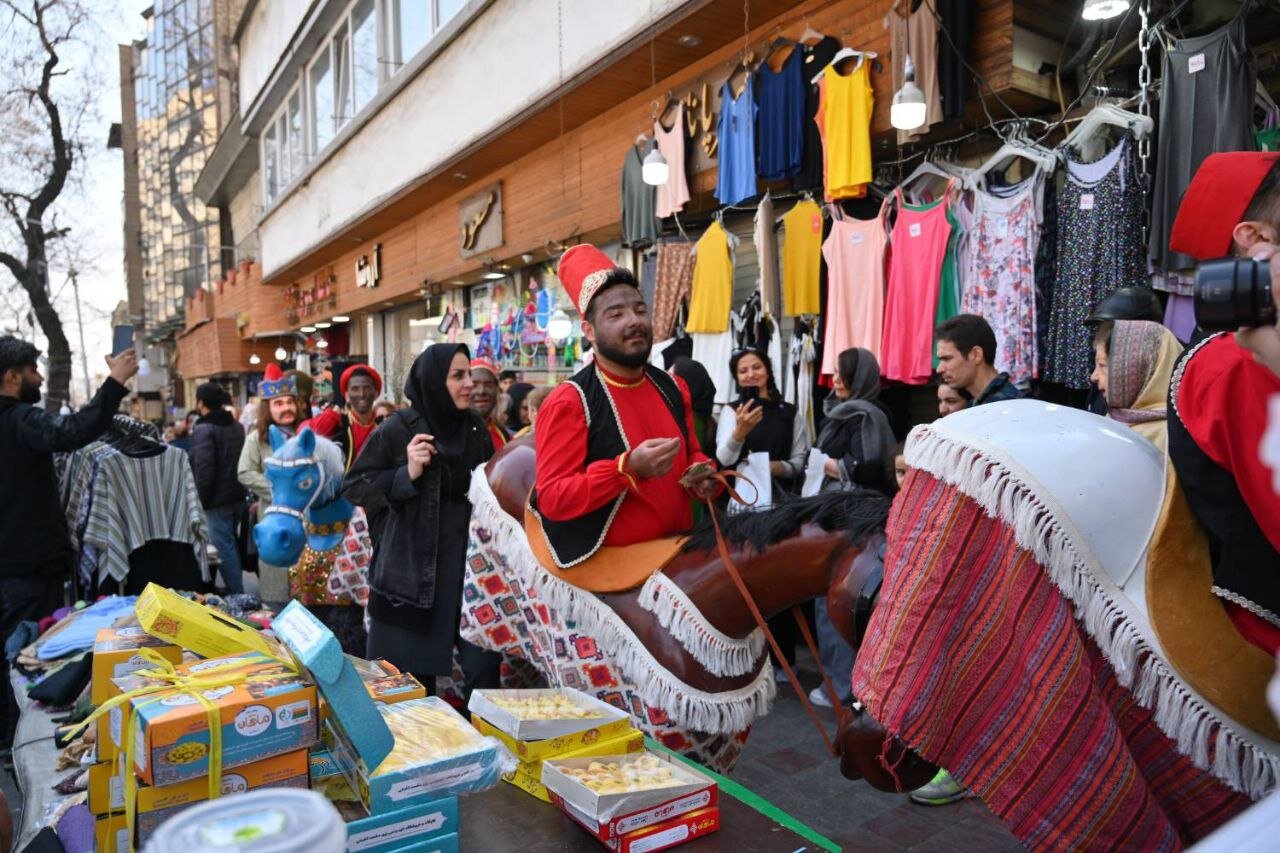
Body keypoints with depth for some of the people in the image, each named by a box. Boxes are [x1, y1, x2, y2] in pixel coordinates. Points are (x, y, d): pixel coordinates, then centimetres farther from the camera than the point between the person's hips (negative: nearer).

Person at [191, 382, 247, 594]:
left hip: (217, 501, -8)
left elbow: (204, 471, -19)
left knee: (224, 549, -3)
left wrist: (199, 501, -11)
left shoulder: (203, 429, -13)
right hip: (237, 497, 8)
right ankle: (237, 592, 24)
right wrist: (238, 489, 18)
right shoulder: (237, 427, 11)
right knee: (231, 545, 17)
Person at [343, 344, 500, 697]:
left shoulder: (475, 427, 6)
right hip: (410, 569, -3)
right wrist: (407, 475, -17)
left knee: (485, 662, -2)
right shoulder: (398, 429, -7)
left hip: (468, 565, 3)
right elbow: (354, 487, -5)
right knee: (411, 679, 7)